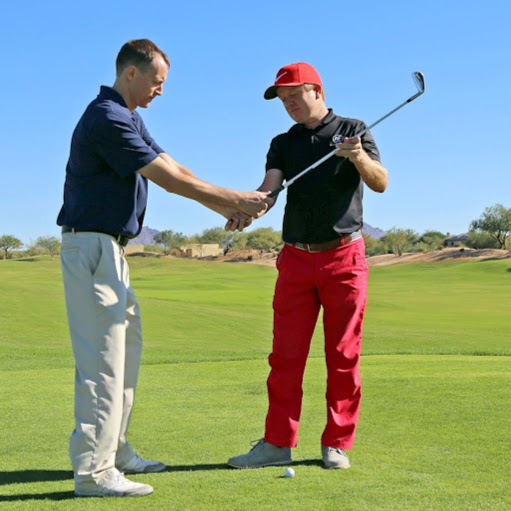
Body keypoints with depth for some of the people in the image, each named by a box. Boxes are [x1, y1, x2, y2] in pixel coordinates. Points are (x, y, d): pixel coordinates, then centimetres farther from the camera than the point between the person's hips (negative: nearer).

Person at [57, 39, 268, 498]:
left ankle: (114, 451, 24)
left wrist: (226, 206, 7)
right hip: (91, 247, -11)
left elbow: (172, 168, 15)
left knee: (126, 345, 15)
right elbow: (168, 178, -17)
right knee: (102, 357, -10)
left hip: (109, 249, 11)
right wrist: (234, 200, -10)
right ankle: (93, 471, -5)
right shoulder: (107, 119, -16)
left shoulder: (129, 119, 17)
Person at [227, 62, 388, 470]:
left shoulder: (353, 130, 6)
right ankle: (278, 443, 7)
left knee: (344, 356, 2)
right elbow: (270, 187, -4)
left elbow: (380, 183, -7)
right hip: (296, 258, 3)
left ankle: (337, 444, 10)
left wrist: (359, 157, -27)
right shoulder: (283, 143, 14)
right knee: (285, 355, 1)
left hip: (344, 256, -3)